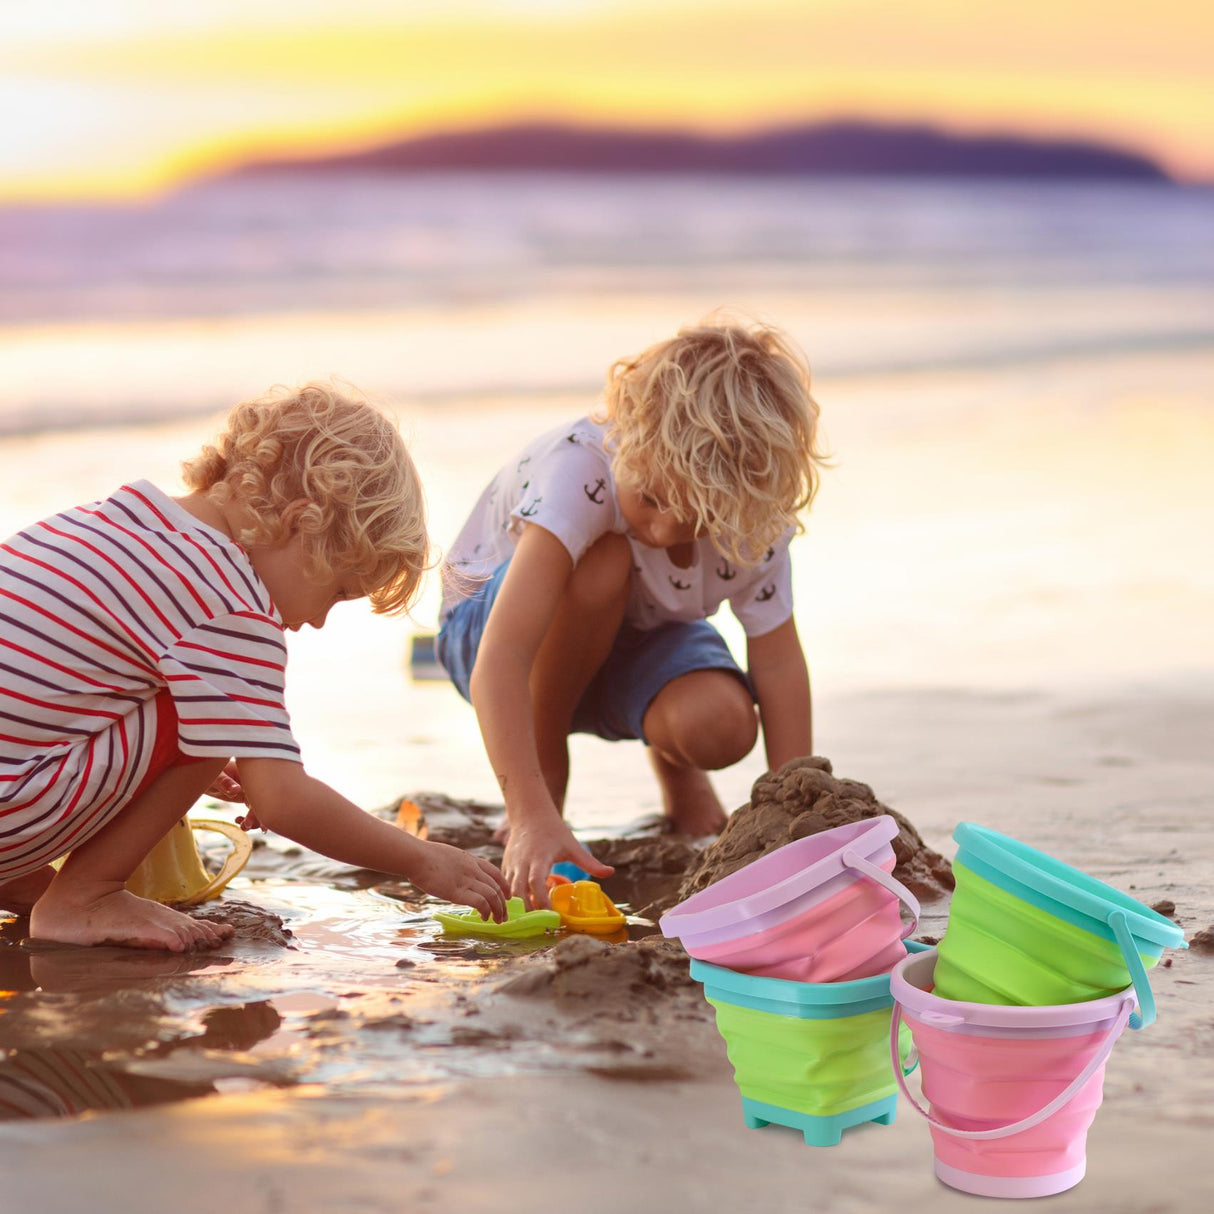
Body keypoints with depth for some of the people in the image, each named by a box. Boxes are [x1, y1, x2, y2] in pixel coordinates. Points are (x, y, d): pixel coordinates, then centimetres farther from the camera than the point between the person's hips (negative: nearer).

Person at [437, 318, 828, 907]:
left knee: (721, 725, -31)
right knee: (603, 562, -37)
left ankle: (673, 767, 9)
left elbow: (777, 660, -16)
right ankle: (546, 767, -13)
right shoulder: (581, 468, -40)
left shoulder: (749, 513, -26)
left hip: (640, 636, 3)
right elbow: (501, 659, -48)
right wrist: (533, 816, -57)